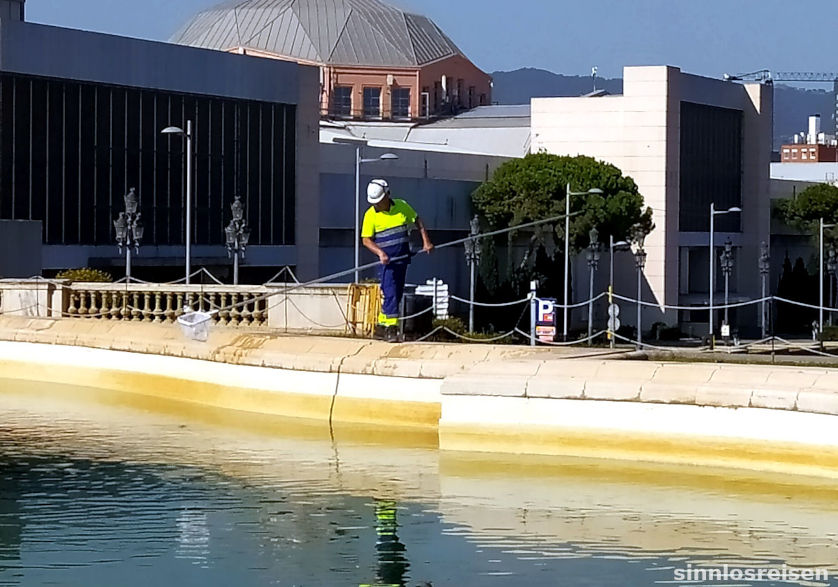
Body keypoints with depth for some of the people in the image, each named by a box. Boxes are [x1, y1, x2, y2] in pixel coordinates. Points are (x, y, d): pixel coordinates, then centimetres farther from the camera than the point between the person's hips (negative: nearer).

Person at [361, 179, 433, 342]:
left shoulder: (402, 206, 0)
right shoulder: (371, 215, -8)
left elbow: (418, 221, 13)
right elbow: (366, 240, -6)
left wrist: (426, 241, 5)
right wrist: (380, 253, -22)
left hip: (402, 259, 4)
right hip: (386, 260, -4)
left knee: (397, 294, 9)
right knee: (390, 294, -13)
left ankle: (381, 326, 20)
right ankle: (391, 328, -14)